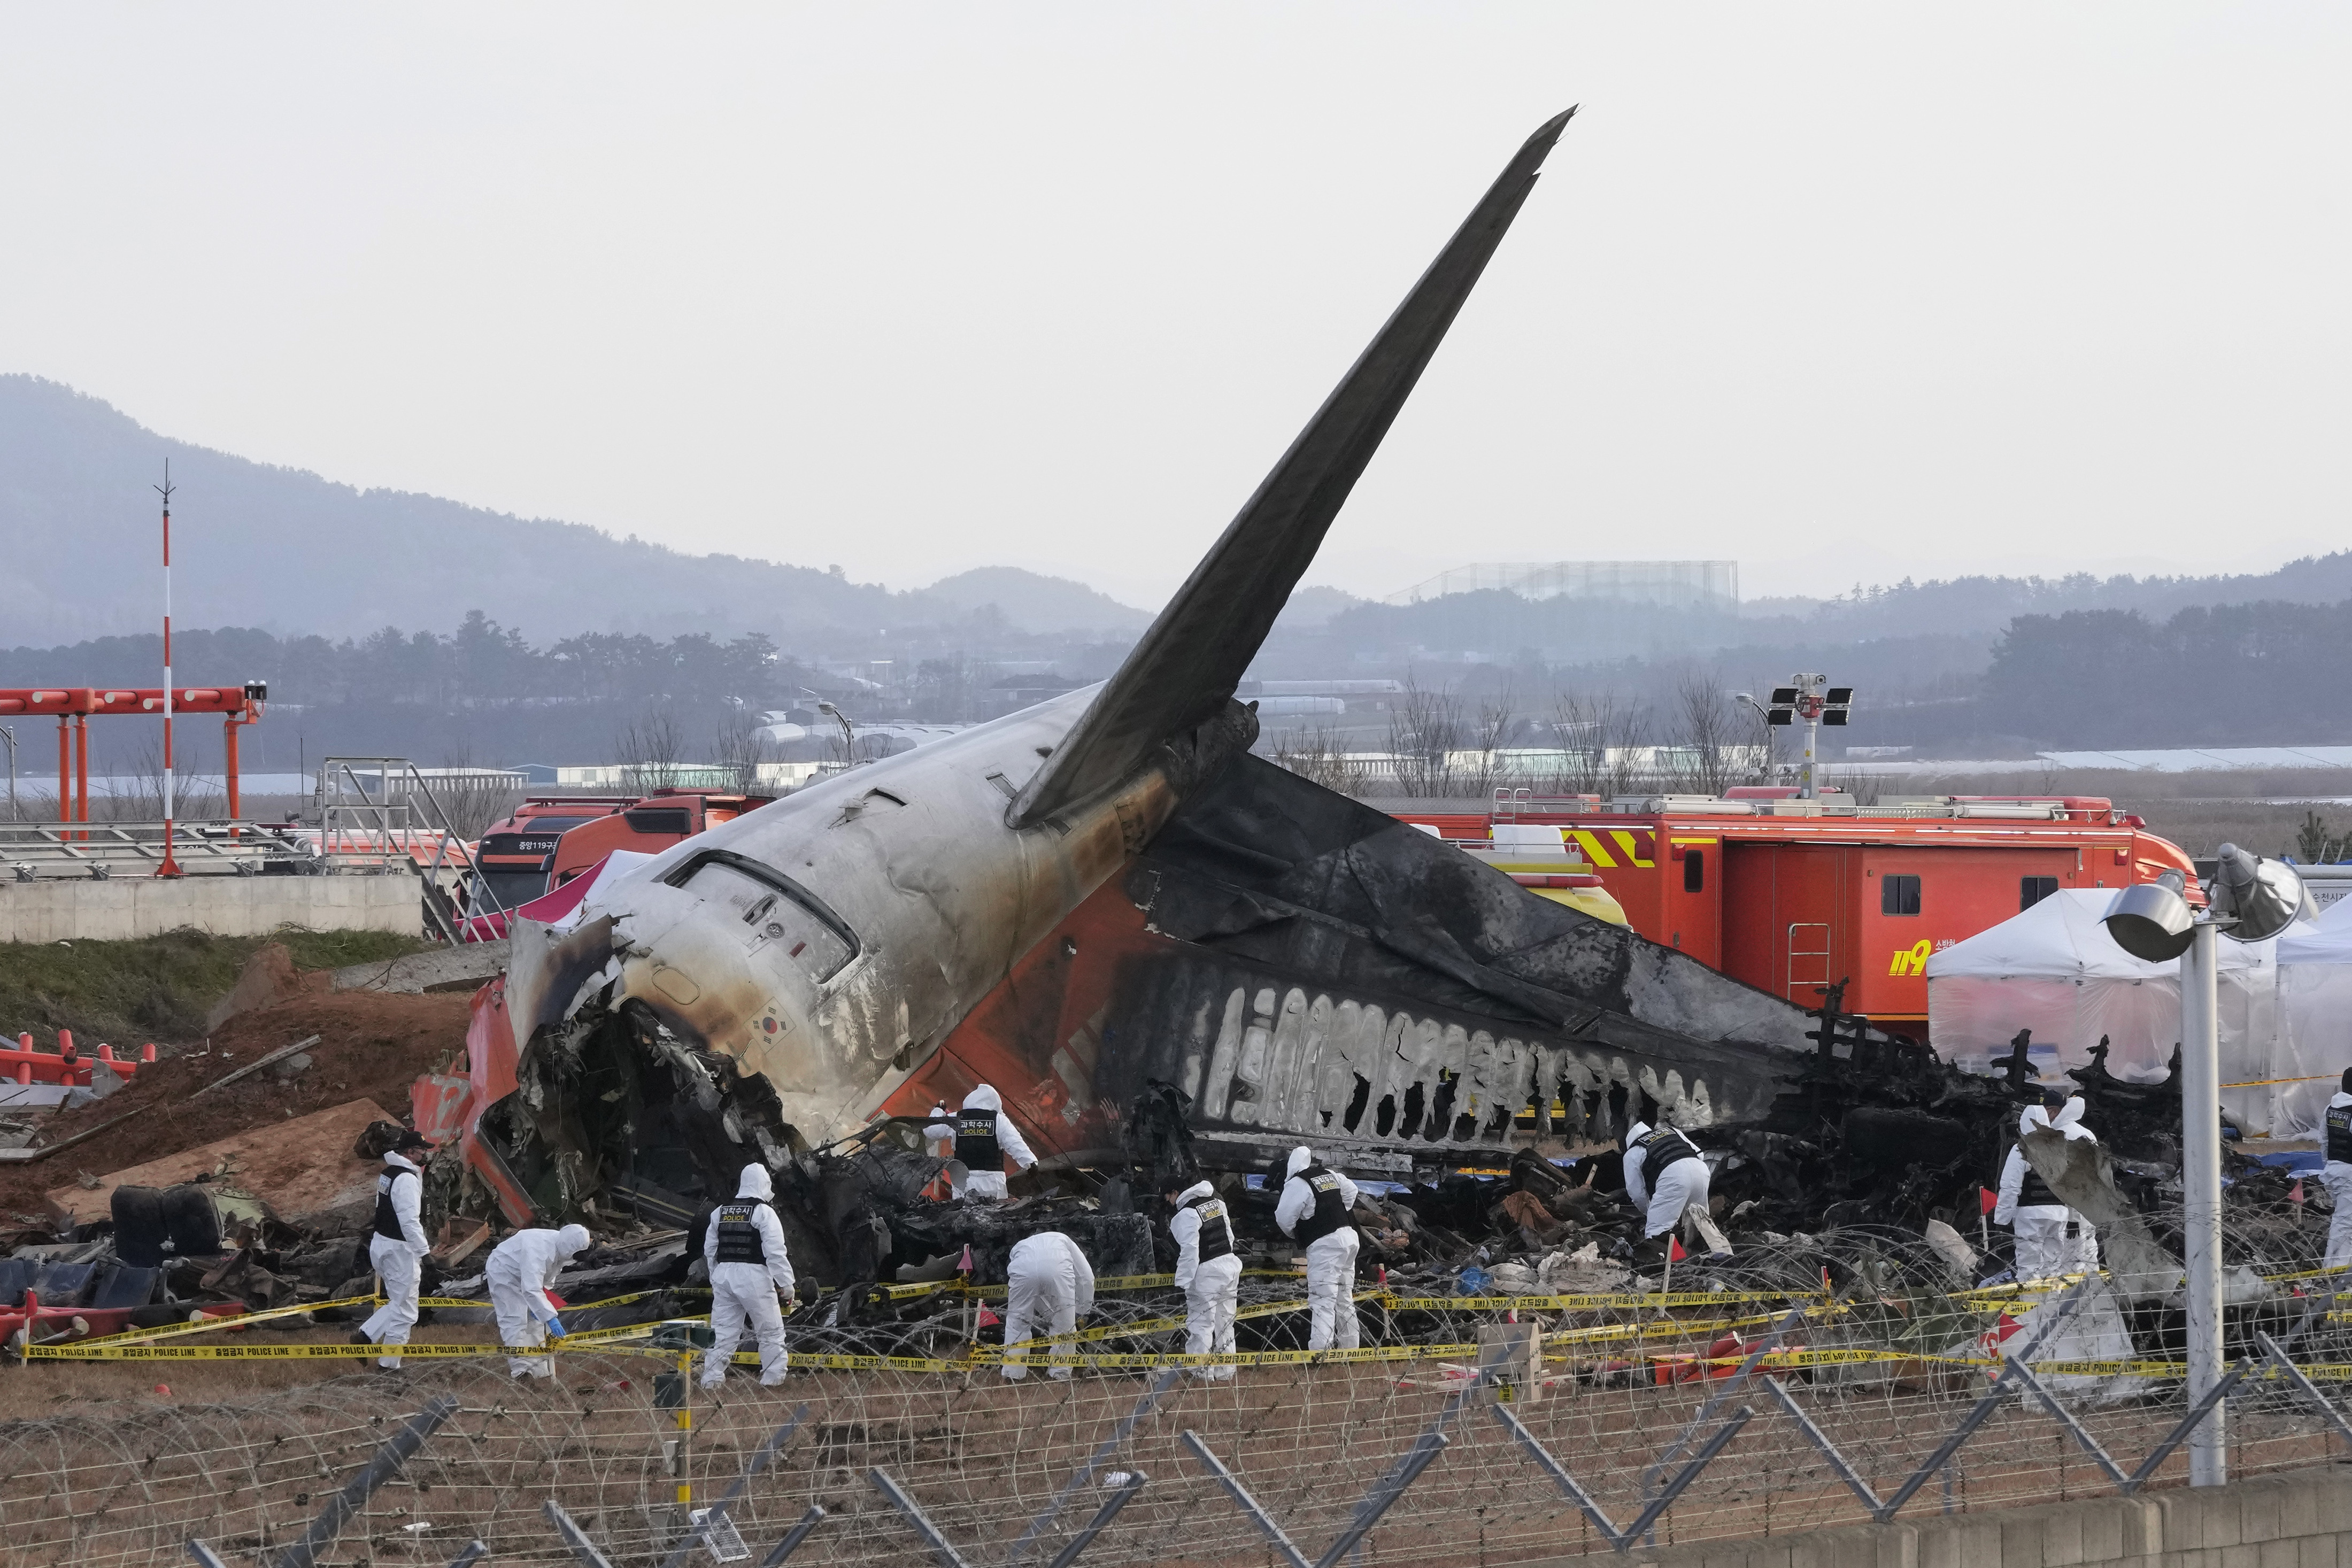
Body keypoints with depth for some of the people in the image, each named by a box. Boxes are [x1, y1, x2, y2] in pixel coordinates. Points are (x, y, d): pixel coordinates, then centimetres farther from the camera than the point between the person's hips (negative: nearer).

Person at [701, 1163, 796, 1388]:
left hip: (724, 1275, 5)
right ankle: (772, 1378, 6)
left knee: (724, 1331, 9)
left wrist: (716, 1281, 29)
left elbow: (710, 1250, 18)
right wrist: (785, 1284, -6)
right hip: (754, 1277, -5)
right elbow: (775, 1252, -11)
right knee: (771, 1331, 6)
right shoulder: (764, 1212, -6)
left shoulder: (720, 1212, 12)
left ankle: (712, 1379, 4)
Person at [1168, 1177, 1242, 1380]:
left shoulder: (1186, 1215, -16)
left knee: (1200, 1327, -3)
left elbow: (1189, 1251, -21)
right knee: (1224, 1325, 15)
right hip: (1229, 1264, 9)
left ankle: (1202, 1374, -5)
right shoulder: (1217, 1203, 9)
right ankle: (1226, 1373, 21)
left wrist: (1182, 1283, -19)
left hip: (1205, 1274, -9)